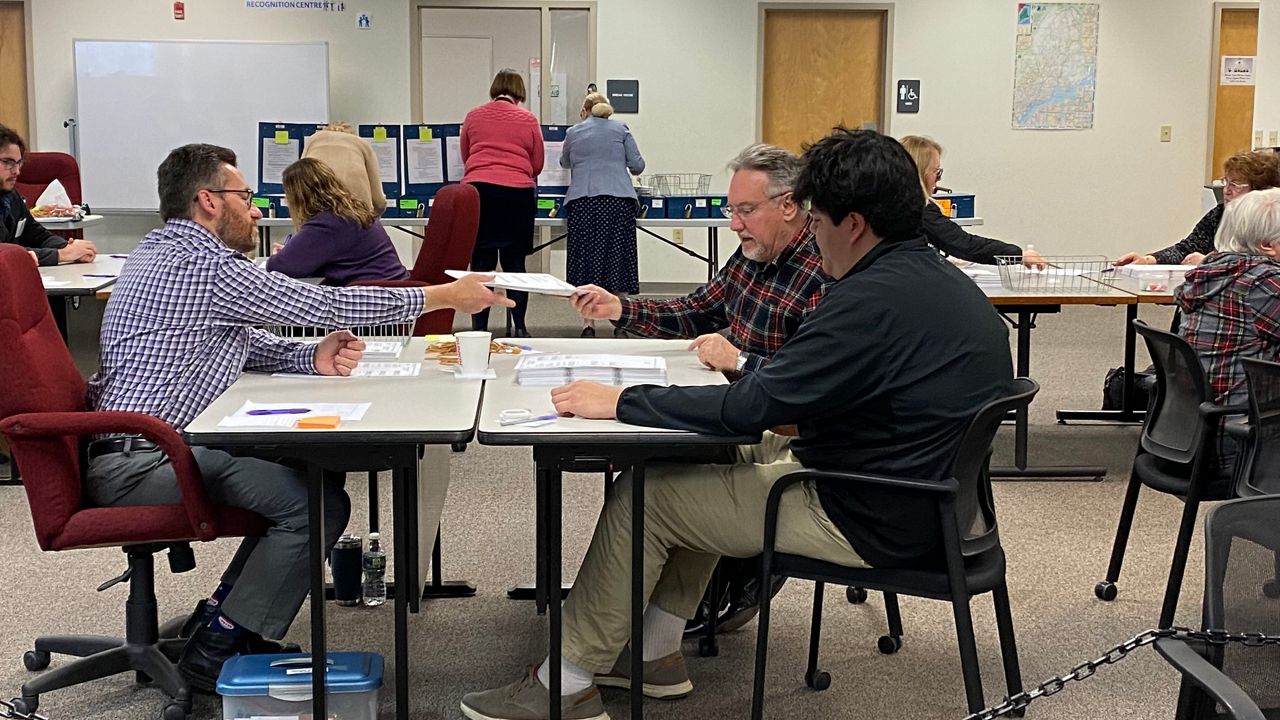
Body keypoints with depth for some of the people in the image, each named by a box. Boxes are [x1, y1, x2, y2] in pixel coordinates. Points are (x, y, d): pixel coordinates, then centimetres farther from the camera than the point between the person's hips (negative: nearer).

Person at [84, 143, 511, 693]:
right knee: (318, 503, -19)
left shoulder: (164, 250, 15)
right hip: (137, 463, -11)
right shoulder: (204, 266, -17)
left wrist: (312, 358, -3)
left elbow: (241, 341, 17)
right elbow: (324, 304, -15)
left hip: (133, 449, 11)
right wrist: (445, 296, -7)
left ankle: (222, 613, 16)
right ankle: (217, 649, -7)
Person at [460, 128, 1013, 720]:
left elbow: (752, 408, -26)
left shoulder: (873, 300, -25)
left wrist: (619, 401, -16)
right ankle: (655, 652, 25)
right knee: (705, 462, 20)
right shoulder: (948, 282, 7)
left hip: (873, 522, -10)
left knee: (639, 497, -3)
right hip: (925, 500, 10)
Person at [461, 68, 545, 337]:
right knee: (515, 261, 6)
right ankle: (519, 328, 8)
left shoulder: (473, 116, 12)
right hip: (517, 193, -1)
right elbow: (537, 165, 14)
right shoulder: (528, 120, 7)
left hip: (478, 188, 1)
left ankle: (479, 328, 0)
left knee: (481, 262, 2)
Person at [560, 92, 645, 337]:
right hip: (618, 198, 0)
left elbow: (565, 163, 33)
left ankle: (588, 323, -3)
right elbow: (637, 165, 8)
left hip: (582, 200, 0)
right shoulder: (620, 129, 13)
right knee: (618, 258, 4)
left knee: (586, 260, 1)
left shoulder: (573, 133, 16)